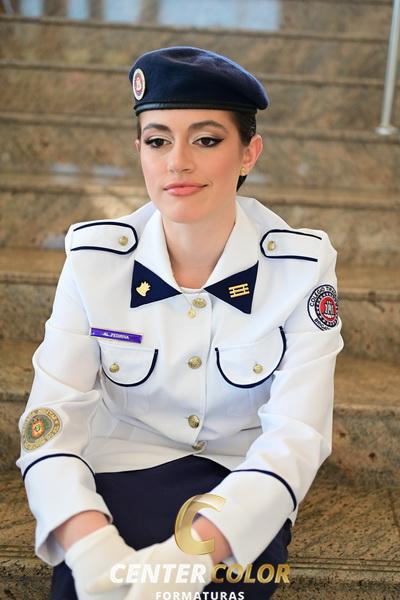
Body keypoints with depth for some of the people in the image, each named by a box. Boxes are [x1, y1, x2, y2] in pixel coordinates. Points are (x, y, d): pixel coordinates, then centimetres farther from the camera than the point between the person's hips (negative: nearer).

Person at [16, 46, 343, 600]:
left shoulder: (302, 268, -13)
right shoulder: (95, 257, -9)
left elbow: (296, 435, -18)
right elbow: (54, 417, -13)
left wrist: (194, 550, -34)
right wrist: (88, 543, -32)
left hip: (241, 482, 0)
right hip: (125, 468, 1)